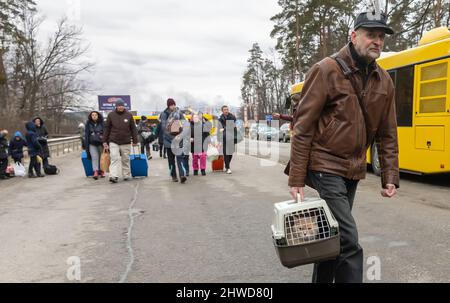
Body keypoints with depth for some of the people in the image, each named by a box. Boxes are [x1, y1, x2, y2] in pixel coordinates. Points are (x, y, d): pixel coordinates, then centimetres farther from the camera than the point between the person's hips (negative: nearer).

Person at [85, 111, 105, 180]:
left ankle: (101, 171, 18)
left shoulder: (102, 123, 2)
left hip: (101, 143, 0)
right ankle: (95, 172, -21)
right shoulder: (88, 124, 6)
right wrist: (86, 146, 3)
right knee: (94, 157, -14)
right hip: (92, 144, 0)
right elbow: (86, 135, 8)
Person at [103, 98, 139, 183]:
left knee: (126, 160, 10)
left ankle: (126, 175, 21)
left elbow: (133, 129, 6)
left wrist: (135, 140, 4)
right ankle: (113, 176, -13)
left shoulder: (129, 115, 2)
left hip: (126, 142, 1)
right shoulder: (111, 115, 1)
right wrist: (105, 141, 3)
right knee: (115, 159, -10)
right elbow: (107, 129, 5)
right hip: (113, 142, -1)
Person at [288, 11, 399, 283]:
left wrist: (390, 176, 6)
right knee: (348, 241, -10)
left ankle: (322, 279, 36)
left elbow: (387, 134, 13)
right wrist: (297, 179, -14)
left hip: (353, 170, 6)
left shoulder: (384, 81, 7)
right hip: (325, 166, -6)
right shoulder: (327, 70, -11)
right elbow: (303, 128, -12)